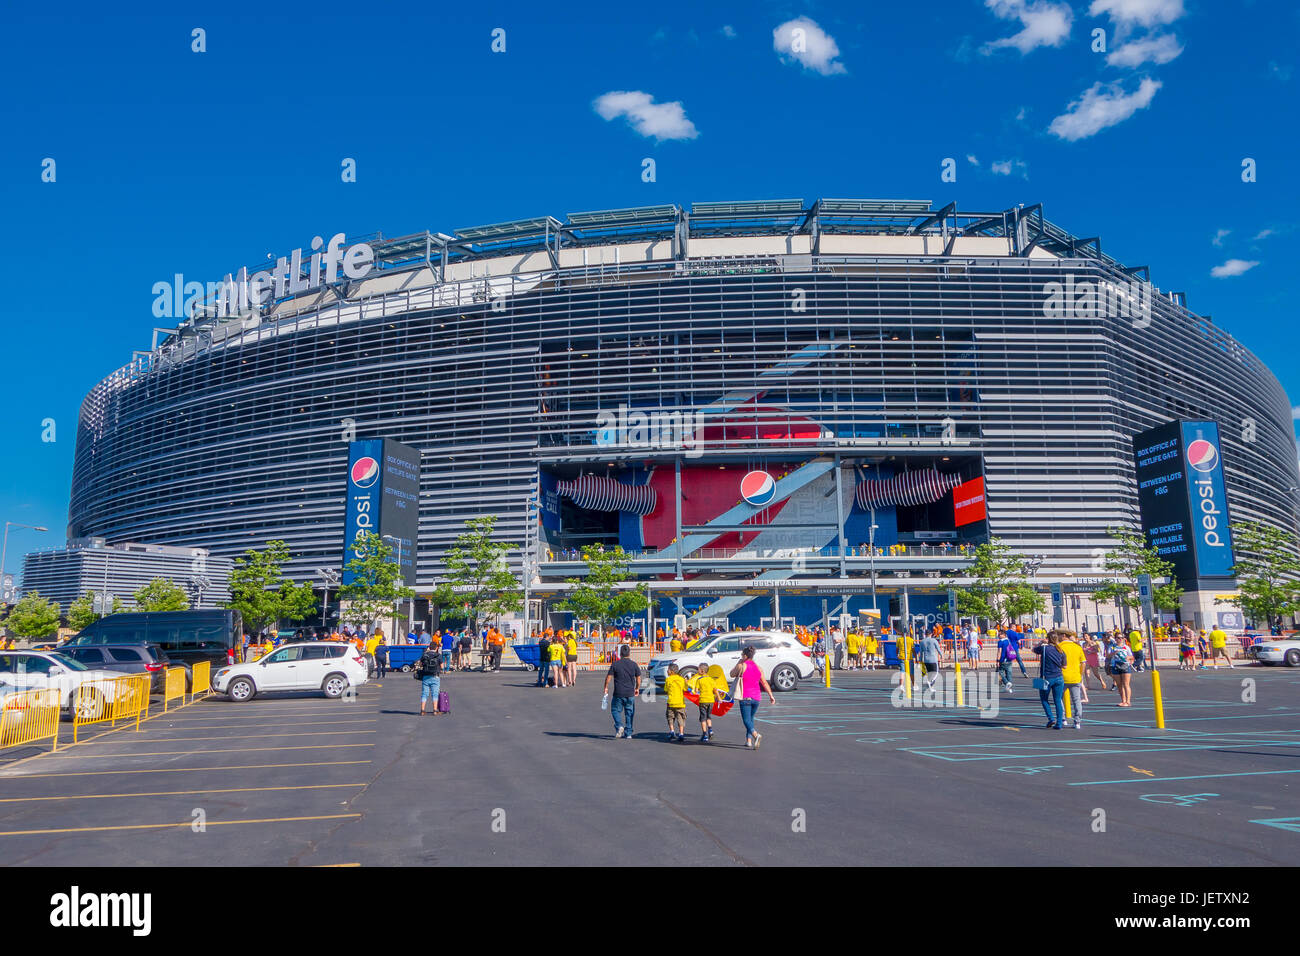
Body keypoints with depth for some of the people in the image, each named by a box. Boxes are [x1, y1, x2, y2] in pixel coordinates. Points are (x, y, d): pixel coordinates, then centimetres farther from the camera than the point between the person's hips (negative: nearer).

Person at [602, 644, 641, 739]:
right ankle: (628, 734, 11)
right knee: (629, 713, 11)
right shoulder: (634, 664, 1)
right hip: (630, 693, 2)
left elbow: (608, 677, -4)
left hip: (618, 693, -2)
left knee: (616, 710, 13)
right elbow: (638, 678, 6)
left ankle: (619, 726, -11)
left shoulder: (615, 664, -4)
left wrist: (606, 688, 10)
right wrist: (637, 689, 21)